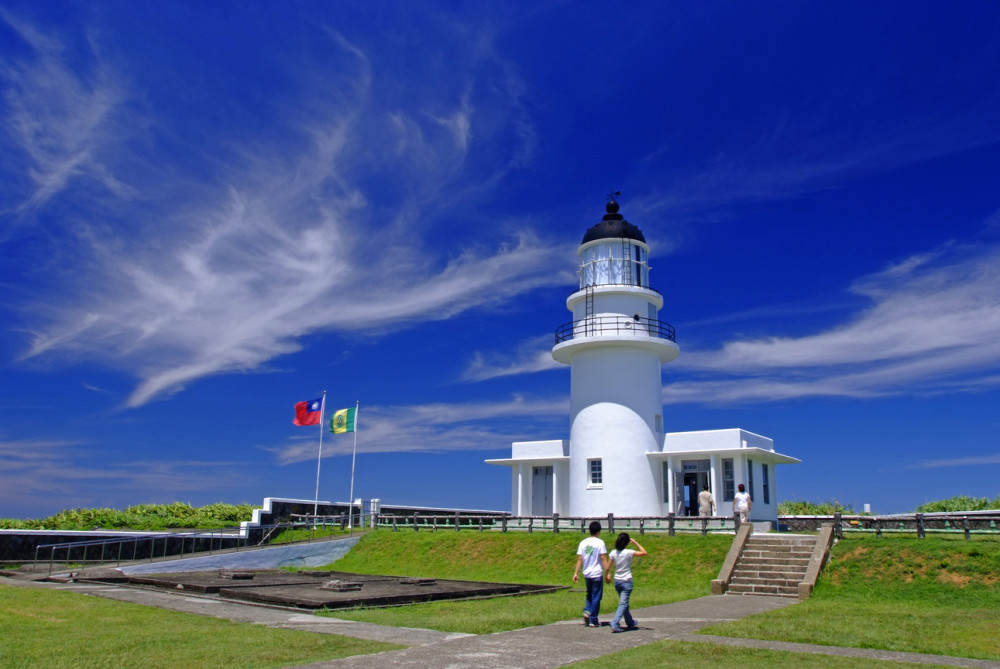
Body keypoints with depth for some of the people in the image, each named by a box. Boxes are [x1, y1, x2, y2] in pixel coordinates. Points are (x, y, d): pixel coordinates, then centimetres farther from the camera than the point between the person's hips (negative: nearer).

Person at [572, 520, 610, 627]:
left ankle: (587, 611, 2)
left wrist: (576, 573, 5)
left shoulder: (583, 543, 3)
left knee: (589, 594, 22)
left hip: (586, 574, 4)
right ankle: (593, 620, 8)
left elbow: (579, 559, 2)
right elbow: (604, 559, -12)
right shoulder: (600, 542, -9)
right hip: (597, 574, -4)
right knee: (596, 597, 5)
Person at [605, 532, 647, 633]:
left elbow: (608, 567, 1)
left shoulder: (613, 553, -4)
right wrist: (635, 543, -3)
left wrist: (607, 575, 19)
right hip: (626, 581, -5)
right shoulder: (629, 552, -16)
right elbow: (644, 552, -9)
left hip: (617, 581, 5)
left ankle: (631, 623, 34)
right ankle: (615, 624, -16)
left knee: (623, 603, 19)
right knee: (623, 604, -3)